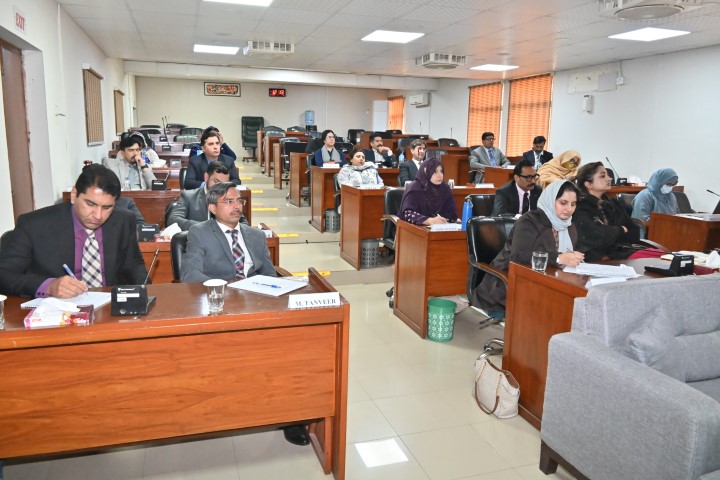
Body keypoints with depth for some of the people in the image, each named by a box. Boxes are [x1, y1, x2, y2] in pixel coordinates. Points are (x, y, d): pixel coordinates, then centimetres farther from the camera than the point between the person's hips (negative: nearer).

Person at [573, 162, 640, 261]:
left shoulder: (613, 204, 18)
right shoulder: (579, 209, -5)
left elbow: (634, 234, 12)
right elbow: (597, 238, -16)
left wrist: (609, 233, -6)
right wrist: (620, 230, 4)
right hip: (597, 260, -7)